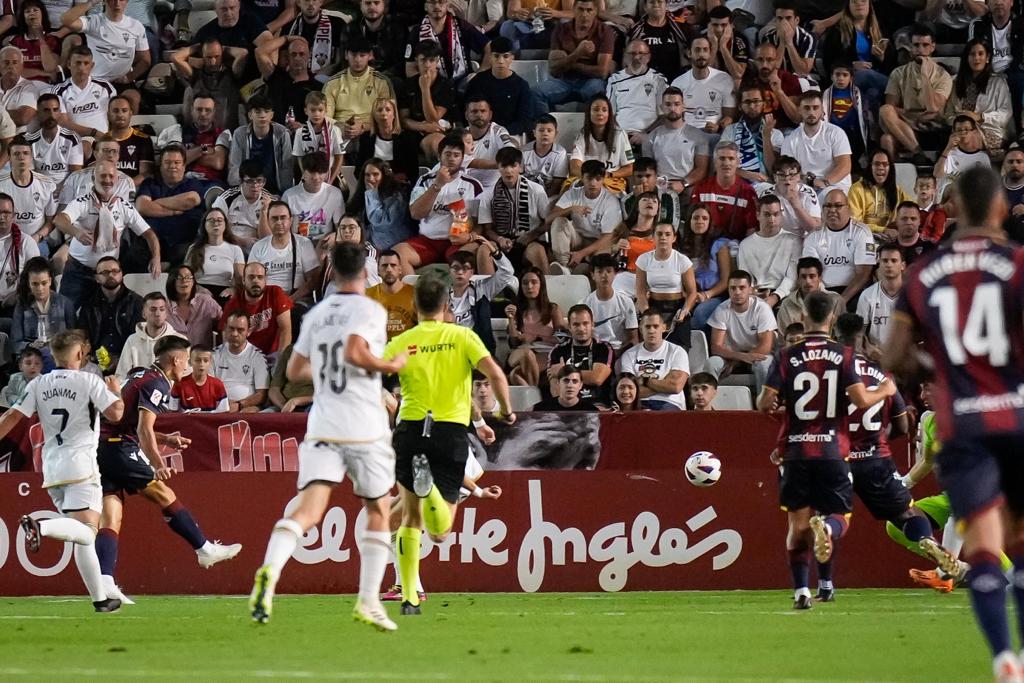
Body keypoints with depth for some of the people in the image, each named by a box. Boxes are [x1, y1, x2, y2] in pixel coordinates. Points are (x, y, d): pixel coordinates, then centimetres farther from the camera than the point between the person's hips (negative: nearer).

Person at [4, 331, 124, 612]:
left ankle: (100, 598, 10)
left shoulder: (38, 385, 10)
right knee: (86, 531, -16)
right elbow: (115, 412, -10)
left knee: (83, 536, 11)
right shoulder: (89, 381, -2)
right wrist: (115, 391, 10)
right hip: (81, 463, -6)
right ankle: (41, 527, -42)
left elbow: (12, 417, 5)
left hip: (51, 467, 6)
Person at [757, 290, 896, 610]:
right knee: (840, 517, 9)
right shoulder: (843, 355, -2)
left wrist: (763, 401, 20)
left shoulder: (787, 356, 0)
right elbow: (861, 400, -9)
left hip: (795, 452, 1)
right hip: (833, 451, -1)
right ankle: (826, 526, -28)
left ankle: (800, 591, 1)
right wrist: (885, 391, 10)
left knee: (798, 525, 10)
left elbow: (765, 403, -4)